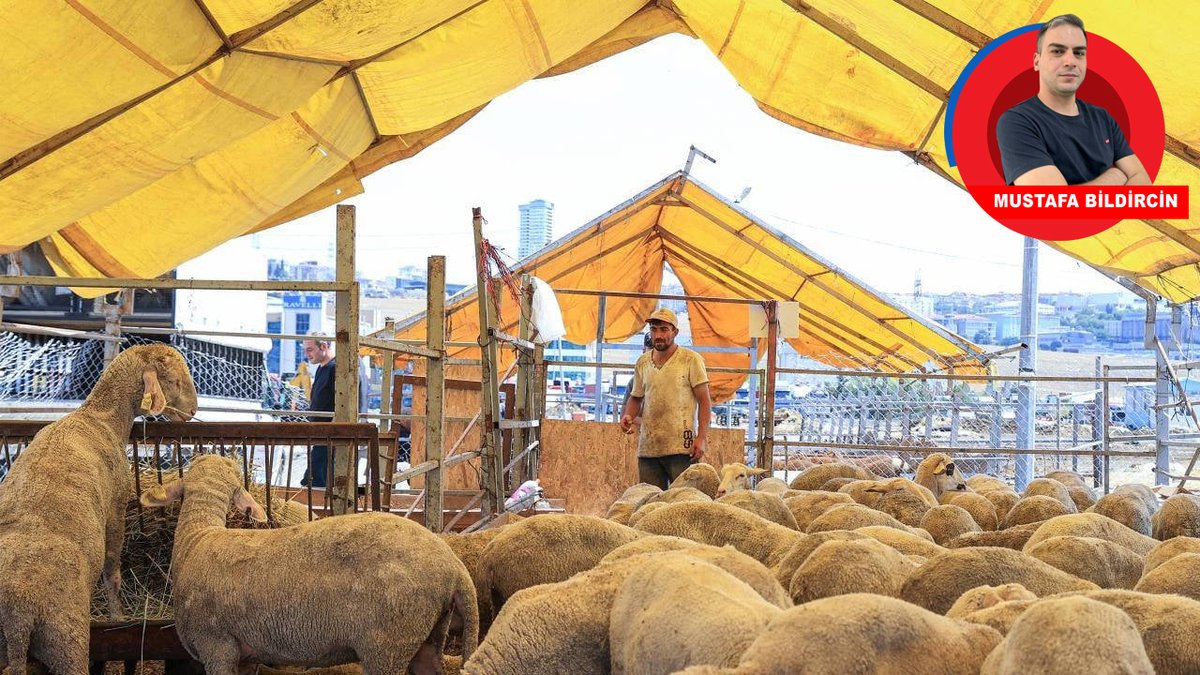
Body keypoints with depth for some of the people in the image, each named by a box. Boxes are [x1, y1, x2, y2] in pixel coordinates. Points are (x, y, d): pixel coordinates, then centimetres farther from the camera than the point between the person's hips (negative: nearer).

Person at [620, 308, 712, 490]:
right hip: (648, 447, 5)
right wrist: (627, 416, 1)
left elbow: (704, 401, -3)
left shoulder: (690, 359, -1)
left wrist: (702, 437, -12)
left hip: (681, 447, -5)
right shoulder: (643, 363, 13)